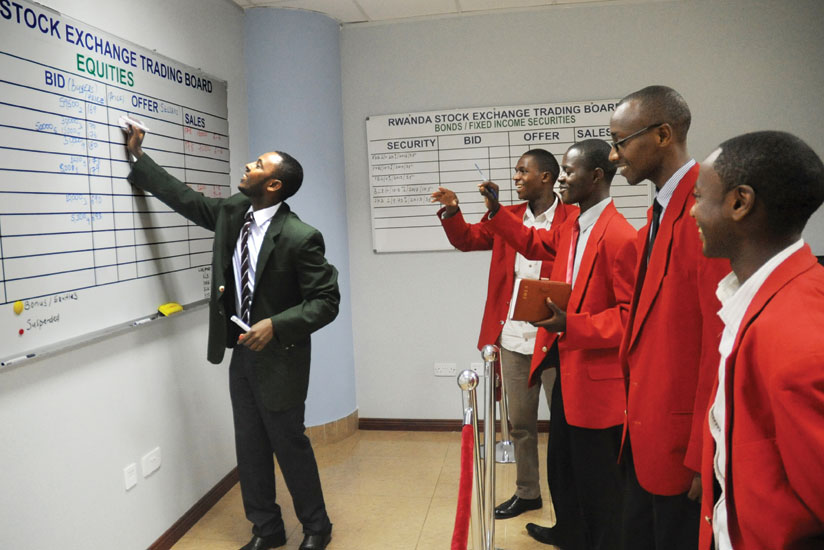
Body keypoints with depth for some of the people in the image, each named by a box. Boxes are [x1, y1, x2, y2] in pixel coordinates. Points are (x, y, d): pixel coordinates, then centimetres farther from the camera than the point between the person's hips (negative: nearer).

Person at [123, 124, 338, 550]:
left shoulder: (301, 237, -20)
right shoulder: (233, 211, 1)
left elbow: (326, 301, -18)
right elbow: (185, 199, 14)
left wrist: (276, 326, -27)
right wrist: (138, 157, 16)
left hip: (278, 355, -7)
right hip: (242, 351, 7)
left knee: (289, 443, 7)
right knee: (250, 446, 16)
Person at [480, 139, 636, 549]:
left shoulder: (620, 236, -21)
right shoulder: (571, 227, 6)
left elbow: (632, 314, -22)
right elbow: (533, 243, 24)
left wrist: (571, 325, -29)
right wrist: (496, 211, 15)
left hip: (596, 377, -9)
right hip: (565, 367, 9)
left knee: (597, 479, 10)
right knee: (561, 464, 26)